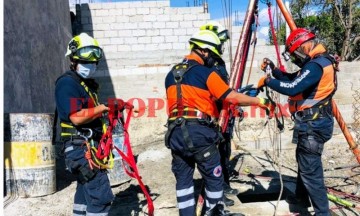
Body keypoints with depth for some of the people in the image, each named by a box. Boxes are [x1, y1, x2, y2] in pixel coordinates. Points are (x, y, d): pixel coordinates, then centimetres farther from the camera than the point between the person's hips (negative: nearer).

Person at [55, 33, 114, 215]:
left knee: (86, 192, 19)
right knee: (101, 195, -10)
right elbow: (77, 117, -24)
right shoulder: (67, 83, -13)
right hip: (81, 147, -10)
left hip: (89, 146, 10)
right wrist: (102, 108, -15)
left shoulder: (87, 83, 18)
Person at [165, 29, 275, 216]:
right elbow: (232, 97, -10)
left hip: (175, 133, 6)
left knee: (183, 178, 14)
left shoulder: (171, 75, 15)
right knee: (213, 176, 12)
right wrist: (261, 101, 1)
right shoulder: (205, 73, -6)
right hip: (199, 132, -6)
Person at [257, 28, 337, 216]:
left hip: (312, 125, -11)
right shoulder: (315, 63, 14)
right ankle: (301, 197, 41)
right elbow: (292, 80, 17)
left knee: (311, 170, -6)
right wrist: (273, 69, 5)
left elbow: (291, 88, -29)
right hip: (312, 123, 11)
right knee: (304, 161, 24)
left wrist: (267, 81, -16)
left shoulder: (316, 65, -20)